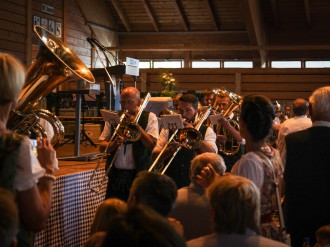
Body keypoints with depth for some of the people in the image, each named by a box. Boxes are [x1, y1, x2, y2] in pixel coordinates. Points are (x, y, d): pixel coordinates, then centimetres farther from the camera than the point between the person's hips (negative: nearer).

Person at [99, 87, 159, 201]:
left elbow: (152, 145, -10)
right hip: (116, 175, 3)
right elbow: (101, 147, 6)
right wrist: (113, 145, -15)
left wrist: (136, 125, -12)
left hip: (138, 175, -3)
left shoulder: (149, 117, 3)